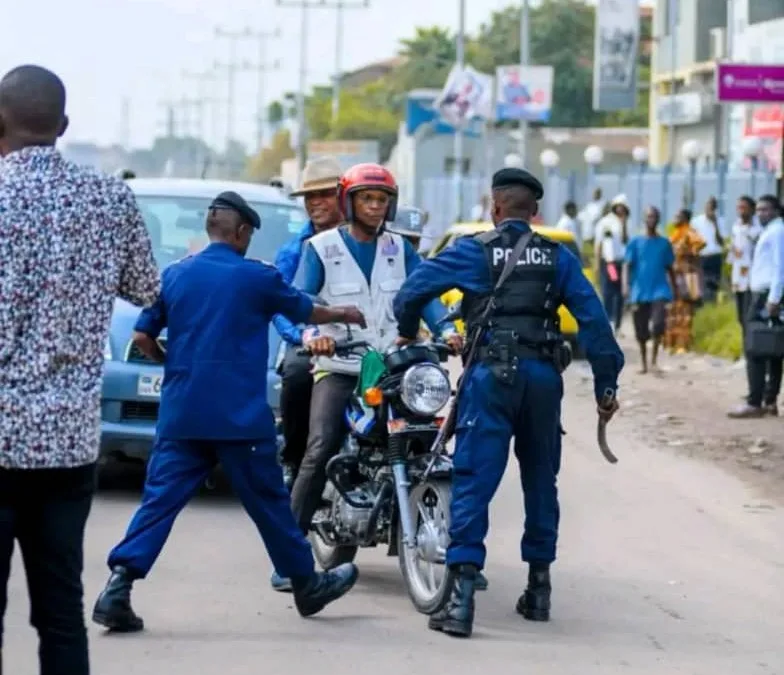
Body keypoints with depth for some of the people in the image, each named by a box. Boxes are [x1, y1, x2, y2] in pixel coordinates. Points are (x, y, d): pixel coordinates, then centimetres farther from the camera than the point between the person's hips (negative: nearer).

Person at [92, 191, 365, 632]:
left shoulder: (174, 275, 8)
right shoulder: (257, 277, -1)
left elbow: (142, 337, 8)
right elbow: (305, 311, 16)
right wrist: (341, 314, 35)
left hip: (181, 414, 3)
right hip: (240, 415, -3)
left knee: (161, 498, -1)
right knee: (269, 502, 9)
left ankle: (119, 585, -16)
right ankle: (308, 585, 23)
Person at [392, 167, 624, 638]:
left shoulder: (474, 252, 2)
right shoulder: (558, 257, 9)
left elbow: (413, 290, -1)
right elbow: (593, 318, 3)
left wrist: (408, 332, 19)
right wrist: (607, 383, 6)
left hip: (492, 374, -3)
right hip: (544, 375, 3)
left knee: (474, 481, -5)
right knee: (541, 480, 17)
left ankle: (462, 595, -15)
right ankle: (539, 587, 24)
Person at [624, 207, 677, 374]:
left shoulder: (664, 243, 7)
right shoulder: (635, 243, 4)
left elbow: (669, 268, 14)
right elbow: (628, 265, 1)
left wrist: (674, 289, 15)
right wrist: (627, 286, -12)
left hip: (659, 290, 0)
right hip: (640, 292, 0)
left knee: (658, 324, -19)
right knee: (641, 331, 5)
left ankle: (654, 359, -5)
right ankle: (644, 364, 19)